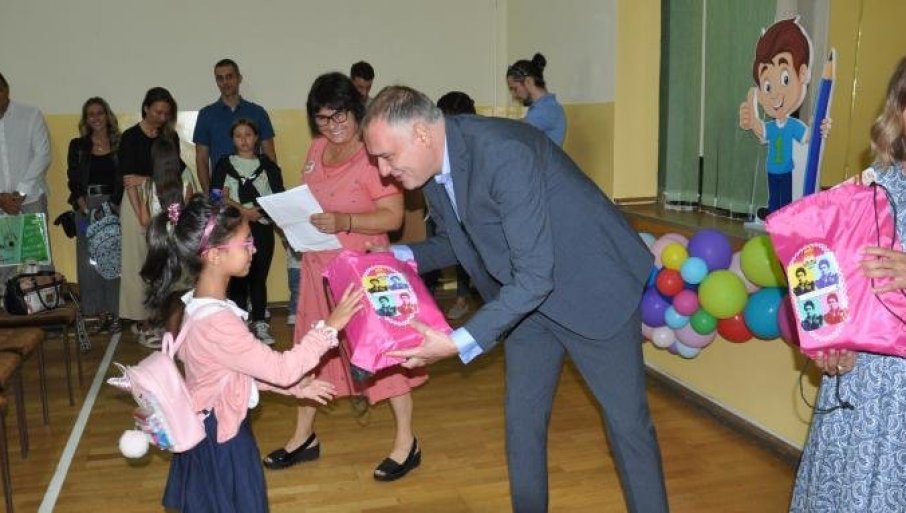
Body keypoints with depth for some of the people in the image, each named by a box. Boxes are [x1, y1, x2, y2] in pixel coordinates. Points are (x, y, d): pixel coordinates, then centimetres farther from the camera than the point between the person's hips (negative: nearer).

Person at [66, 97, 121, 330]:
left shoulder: (120, 144, 8)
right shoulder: (78, 146, 10)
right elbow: (73, 181, 5)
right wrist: (84, 205, -9)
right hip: (87, 206, 1)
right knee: (90, 259, 1)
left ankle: (113, 310, 2)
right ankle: (98, 310, 7)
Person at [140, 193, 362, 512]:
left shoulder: (198, 306, 0)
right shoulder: (217, 323, -32)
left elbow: (242, 368, 9)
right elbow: (280, 369, -28)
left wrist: (295, 387, 9)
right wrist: (329, 327, -22)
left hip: (207, 431, 9)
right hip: (220, 440, -9)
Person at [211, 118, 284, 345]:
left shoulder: (267, 164, 9)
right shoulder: (225, 164, 8)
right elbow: (221, 196, -1)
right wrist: (243, 210, -16)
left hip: (262, 226, 1)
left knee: (259, 277, 4)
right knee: (238, 277, 0)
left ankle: (259, 323, 11)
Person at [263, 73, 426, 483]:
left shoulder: (373, 155, -17)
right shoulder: (317, 149, 6)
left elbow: (393, 217, -20)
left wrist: (344, 222, -30)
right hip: (319, 265, 8)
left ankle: (406, 442, 16)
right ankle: (304, 436, 32)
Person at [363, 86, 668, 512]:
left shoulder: (503, 153, -32)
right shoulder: (433, 168, -5)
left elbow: (536, 275, -32)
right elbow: (454, 241, 12)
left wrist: (459, 343, -35)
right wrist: (398, 256, -7)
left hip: (594, 287, -7)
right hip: (527, 297, 8)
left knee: (627, 422, 4)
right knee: (521, 421, 11)